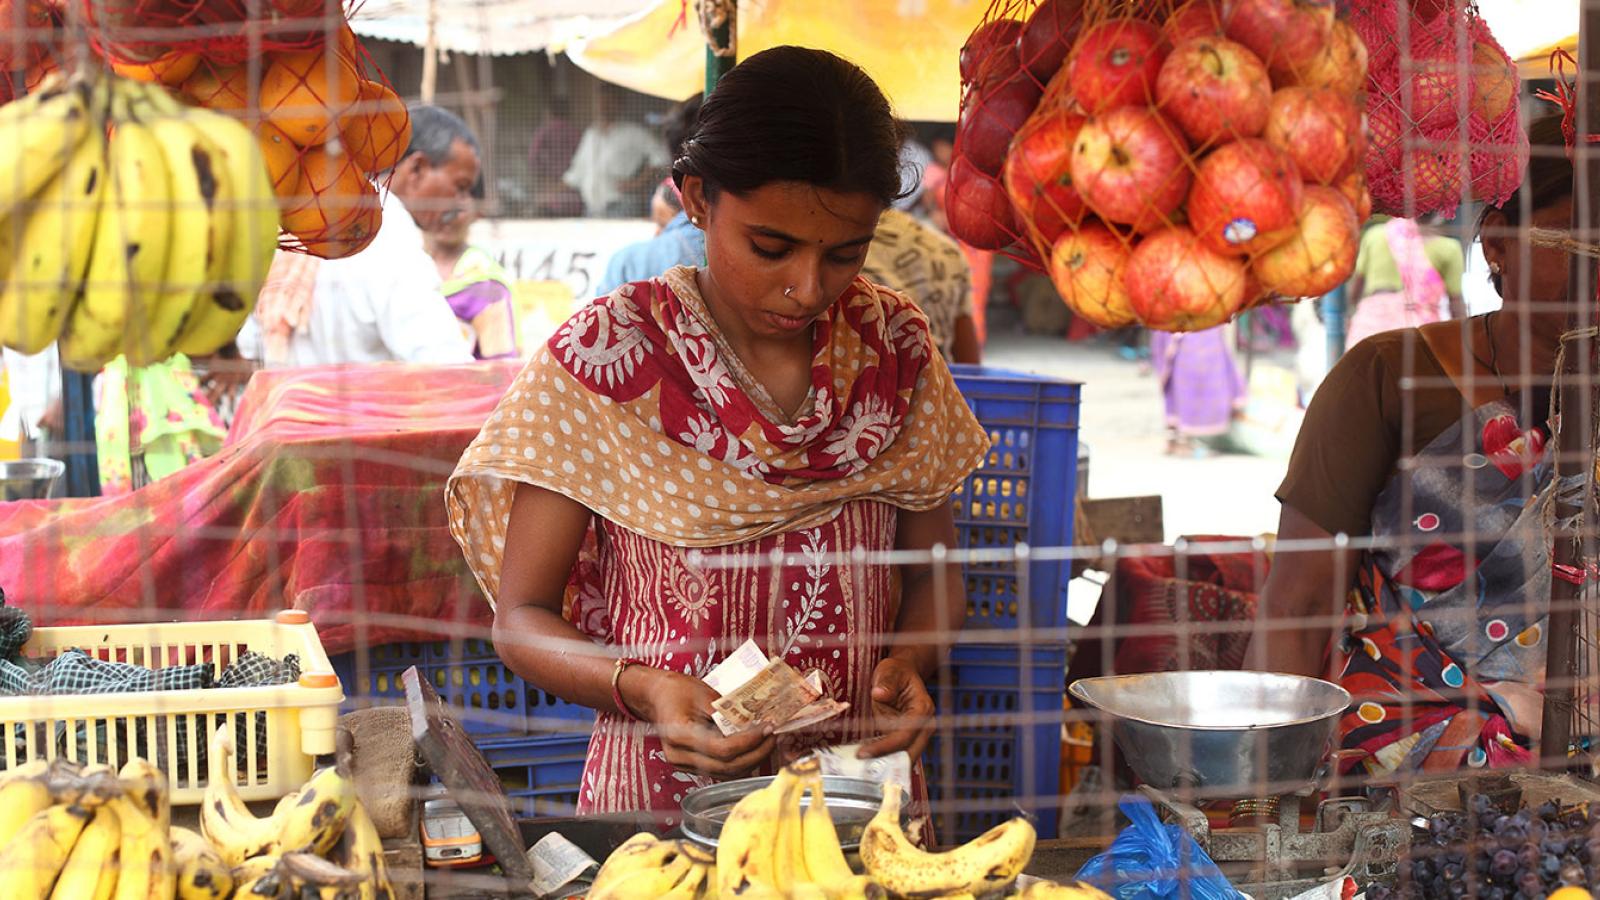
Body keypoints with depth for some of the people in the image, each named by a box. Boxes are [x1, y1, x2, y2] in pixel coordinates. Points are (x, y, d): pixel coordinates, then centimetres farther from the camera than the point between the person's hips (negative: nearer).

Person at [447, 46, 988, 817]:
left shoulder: (894, 344, 6)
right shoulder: (604, 356, -4)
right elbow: (521, 617, 0)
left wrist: (908, 663, -5)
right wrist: (641, 689, -19)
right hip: (661, 797, -3)